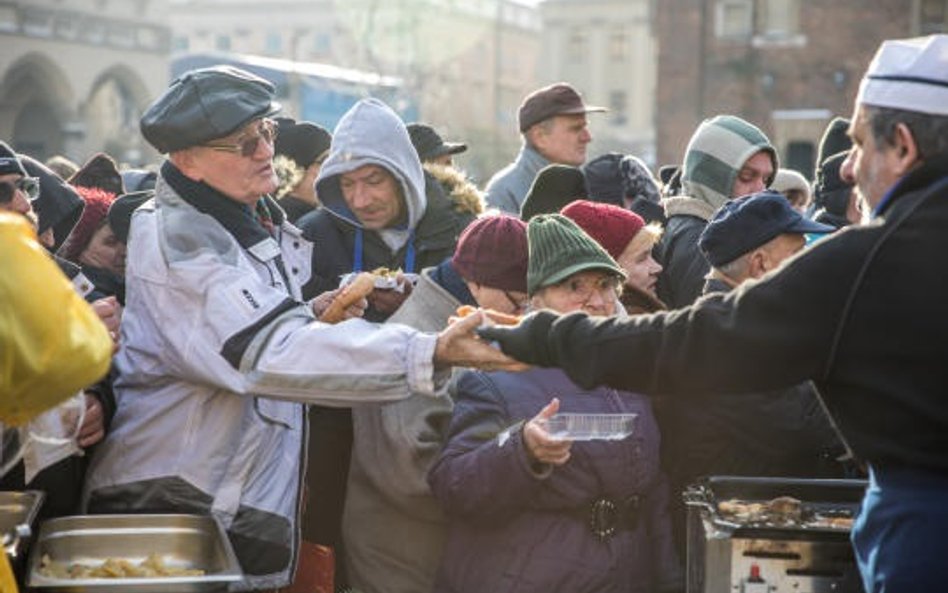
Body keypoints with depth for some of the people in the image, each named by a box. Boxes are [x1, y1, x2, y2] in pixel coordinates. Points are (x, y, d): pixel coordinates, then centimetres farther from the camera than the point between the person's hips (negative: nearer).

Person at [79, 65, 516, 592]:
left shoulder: (261, 223, 11)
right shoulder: (174, 240, -19)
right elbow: (267, 353, -33)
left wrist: (315, 318, 3)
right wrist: (428, 354, -40)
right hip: (171, 509, -8)